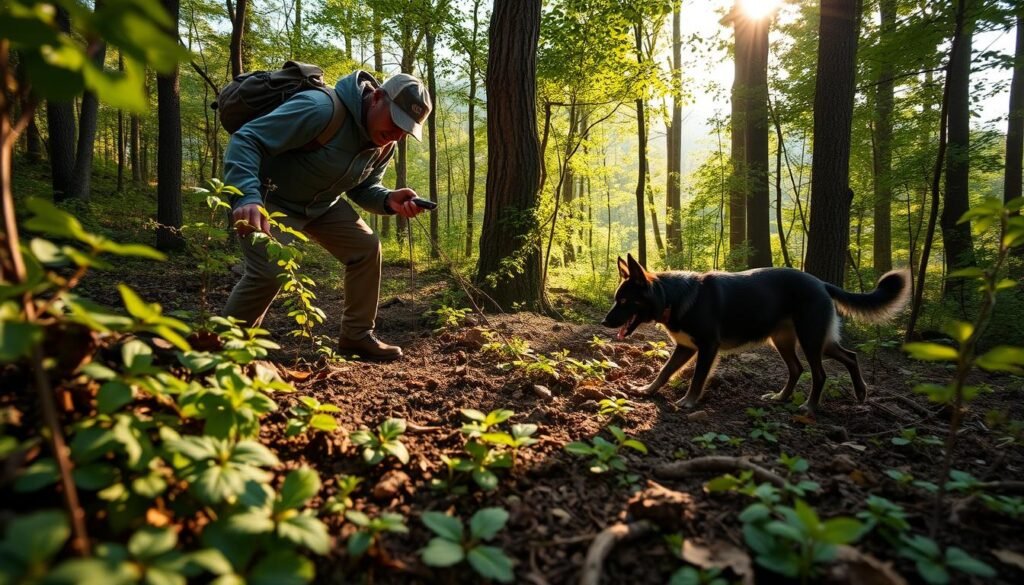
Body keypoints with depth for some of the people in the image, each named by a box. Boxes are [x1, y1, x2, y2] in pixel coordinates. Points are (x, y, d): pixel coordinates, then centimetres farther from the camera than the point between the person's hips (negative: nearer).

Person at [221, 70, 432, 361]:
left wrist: (389, 200, -18)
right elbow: (245, 140, -34)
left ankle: (356, 335, 11)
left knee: (366, 247, -2)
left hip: (322, 204, 8)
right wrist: (247, 196, -50)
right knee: (270, 271, -23)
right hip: (271, 200, -7)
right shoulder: (322, 108, -33)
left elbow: (363, 187, 6)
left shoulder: (384, 145, -6)